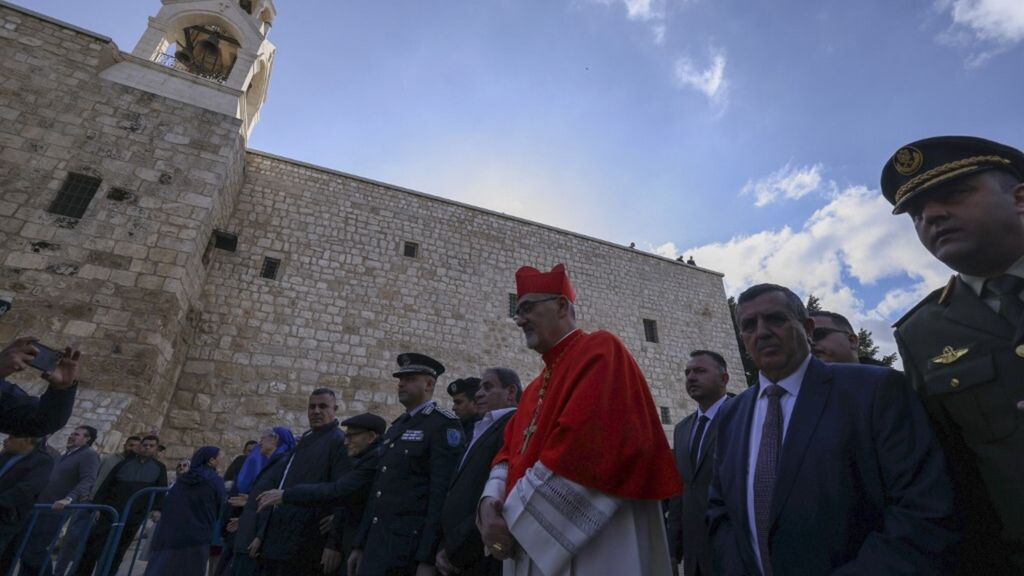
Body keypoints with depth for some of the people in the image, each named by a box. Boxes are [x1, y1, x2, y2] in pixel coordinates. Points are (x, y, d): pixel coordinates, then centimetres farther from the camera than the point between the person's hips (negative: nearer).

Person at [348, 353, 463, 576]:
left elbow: (441, 492, -18)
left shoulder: (444, 424, -12)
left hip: (410, 545, -7)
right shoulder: (396, 426, 14)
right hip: (376, 541, 7)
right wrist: (360, 544, 15)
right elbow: (378, 488, 16)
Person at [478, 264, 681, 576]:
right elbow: (511, 451, 11)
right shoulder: (535, 388, 15)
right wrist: (491, 500, -10)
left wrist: (514, 518, -17)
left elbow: (584, 447, -22)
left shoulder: (600, 350, -11)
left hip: (591, 550, -8)